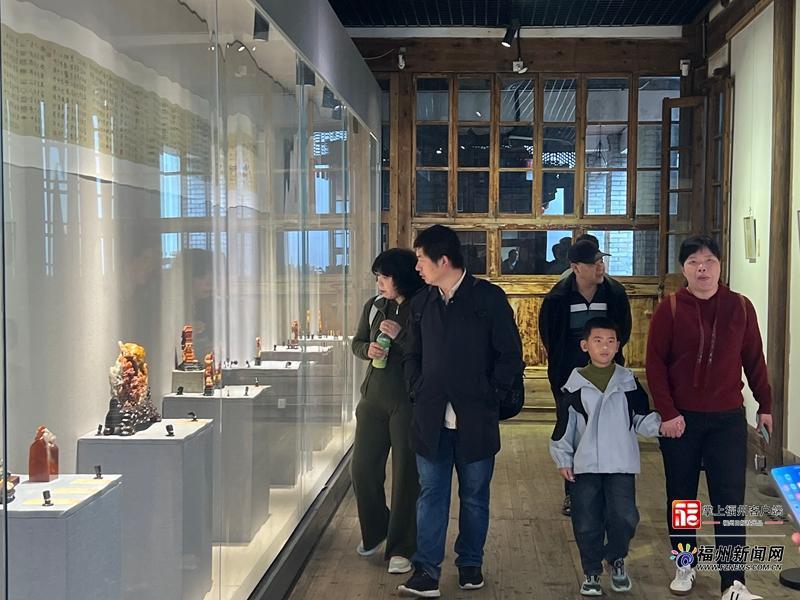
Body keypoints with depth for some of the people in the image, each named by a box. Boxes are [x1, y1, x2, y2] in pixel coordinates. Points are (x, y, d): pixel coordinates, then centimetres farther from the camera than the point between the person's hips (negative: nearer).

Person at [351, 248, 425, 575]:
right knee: (362, 467, 10)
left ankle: (401, 548, 15)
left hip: (408, 402, -5)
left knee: (406, 474, 2)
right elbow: (357, 342, 15)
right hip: (374, 397, 6)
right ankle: (375, 530, 34)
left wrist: (400, 336, -22)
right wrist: (368, 349, -6)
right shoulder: (374, 306, 6)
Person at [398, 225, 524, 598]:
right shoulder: (421, 303, 11)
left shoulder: (489, 297, -4)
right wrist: (418, 391, 4)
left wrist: (490, 396, -8)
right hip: (431, 419, 3)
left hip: (476, 419, -3)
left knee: (475, 496, 10)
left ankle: (470, 564, 25)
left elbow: (510, 354, -3)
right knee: (431, 494, 3)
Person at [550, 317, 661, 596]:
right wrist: (563, 459, 2)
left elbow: (641, 419, 5)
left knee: (624, 517, -6)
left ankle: (617, 560, 24)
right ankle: (592, 572, 24)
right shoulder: (575, 384, 0)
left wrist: (660, 424, -14)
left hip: (621, 464, 0)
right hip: (584, 465, 0)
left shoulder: (628, 381, 3)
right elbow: (564, 425, 4)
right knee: (586, 523, 4)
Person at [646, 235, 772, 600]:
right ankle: (684, 566, 28)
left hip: (728, 419, 0)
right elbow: (655, 364, -6)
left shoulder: (740, 307, 0)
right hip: (680, 419, 0)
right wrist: (667, 412, -12)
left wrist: (765, 405, 9)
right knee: (681, 496, 11)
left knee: (730, 500, -1)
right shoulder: (669, 309, -5)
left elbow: (754, 360, 7)